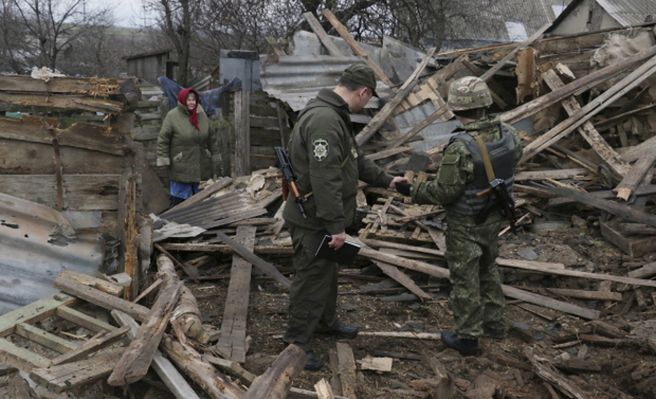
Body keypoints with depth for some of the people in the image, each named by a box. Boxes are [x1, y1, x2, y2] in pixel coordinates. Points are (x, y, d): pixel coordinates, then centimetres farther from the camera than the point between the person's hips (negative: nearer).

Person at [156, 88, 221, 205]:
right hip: (181, 168, -5)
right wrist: (163, 159, -12)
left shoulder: (201, 115, 6)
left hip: (200, 167, 5)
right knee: (179, 198, -1)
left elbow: (211, 138, 13)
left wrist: (215, 156, 14)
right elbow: (163, 139, -8)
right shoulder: (172, 116, -10)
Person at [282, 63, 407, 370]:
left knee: (327, 274, 25)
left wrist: (386, 180, 25)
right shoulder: (324, 120, -26)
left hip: (322, 218, 11)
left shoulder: (336, 116, 10)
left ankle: (326, 322, 43)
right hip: (314, 221, -11)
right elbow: (325, 178, -31)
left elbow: (355, 159, 22)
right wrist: (336, 225, -28)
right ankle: (296, 342, 16)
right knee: (311, 280, 2)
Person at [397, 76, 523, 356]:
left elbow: (443, 192, -24)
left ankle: (467, 338, 21)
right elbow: (515, 156, 10)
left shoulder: (461, 148, -31)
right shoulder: (508, 134, -10)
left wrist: (413, 192, -10)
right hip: (494, 217, 7)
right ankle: (494, 322, 40)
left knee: (465, 279, 8)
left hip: (466, 225, -7)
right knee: (488, 267, 26)